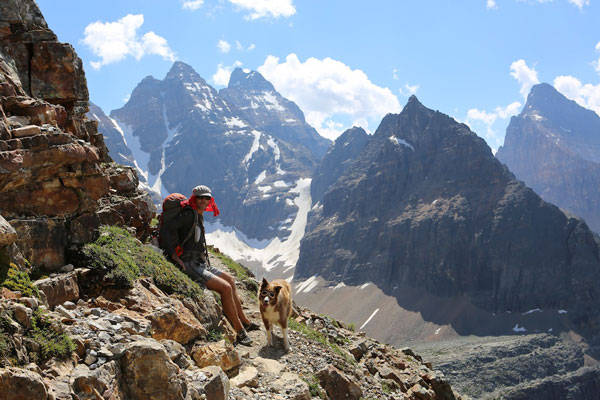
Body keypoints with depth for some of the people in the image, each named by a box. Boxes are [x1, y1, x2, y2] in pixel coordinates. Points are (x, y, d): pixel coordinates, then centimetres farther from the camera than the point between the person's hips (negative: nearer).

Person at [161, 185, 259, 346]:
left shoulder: (199, 216, 15)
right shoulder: (190, 214, -13)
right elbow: (166, 230, -22)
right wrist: (174, 255, -22)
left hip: (201, 264, 11)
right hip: (190, 265, -11)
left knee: (230, 280, 18)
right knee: (226, 288, -17)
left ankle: (244, 322, 27)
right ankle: (240, 332, -10)